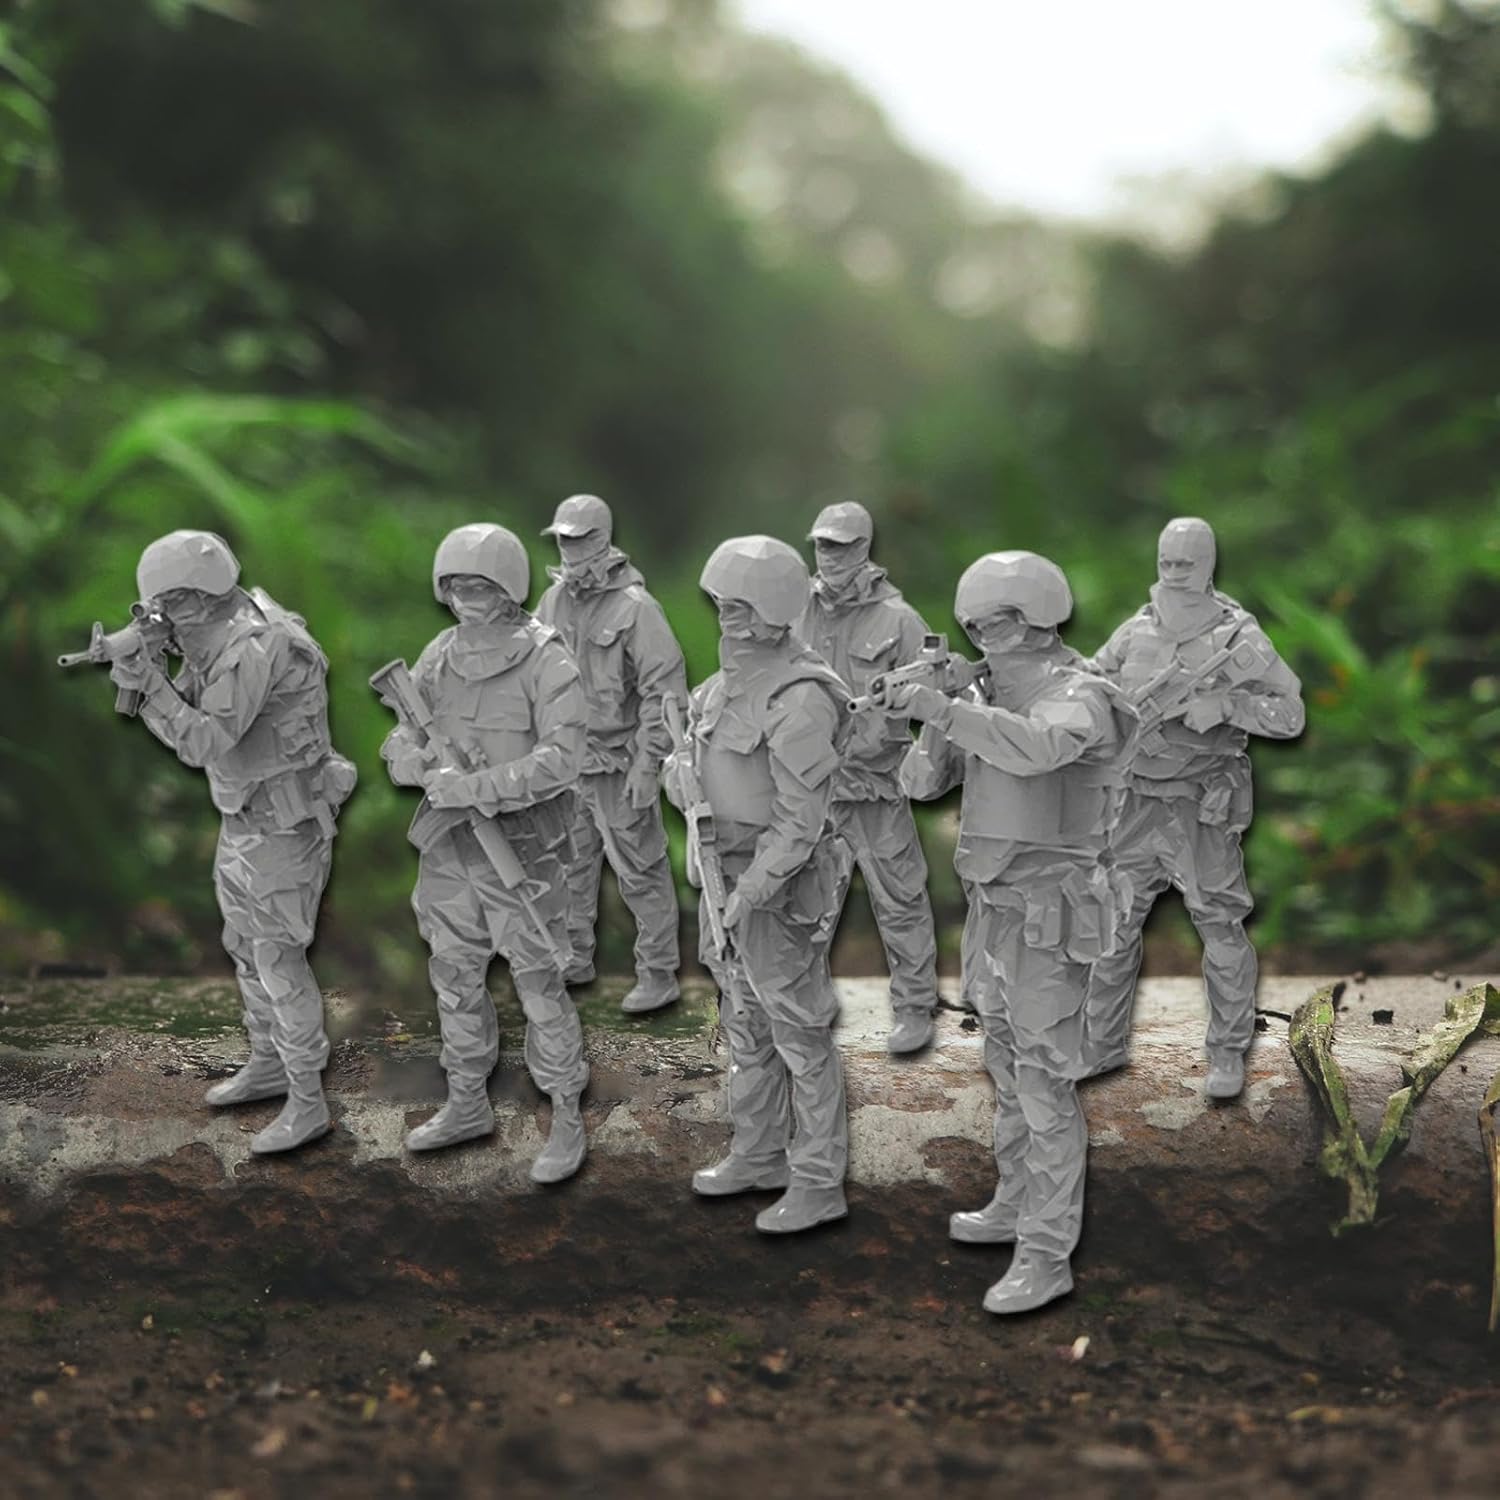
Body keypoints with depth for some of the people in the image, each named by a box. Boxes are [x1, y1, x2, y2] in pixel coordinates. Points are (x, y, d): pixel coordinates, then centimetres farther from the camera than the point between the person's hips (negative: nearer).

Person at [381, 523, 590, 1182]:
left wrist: (471, 786, -27)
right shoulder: (440, 656, 5)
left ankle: (568, 1121, 11)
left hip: (520, 849, -6)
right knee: (455, 978, 16)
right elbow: (399, 743, 7)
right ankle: (467, 1104, 32)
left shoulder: (545, 661, -14)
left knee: (539, 985, -1)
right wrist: (425, 766, -17)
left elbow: (561, 758, -23)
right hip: (448, 847, 6)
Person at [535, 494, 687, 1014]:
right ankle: (574, 959, 30)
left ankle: (658, 975, 8)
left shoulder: (634, 607, -15)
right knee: (569, 864, 16)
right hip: (567, 760, 7)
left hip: (618, 764, -7)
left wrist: (647, 765, -18)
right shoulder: (555, 600, 6)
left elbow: (665, 689, -16)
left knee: (640, 873, 0)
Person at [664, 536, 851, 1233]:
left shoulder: (798, 699, -24)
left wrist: (749, 894, -22)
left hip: (780, 885, -9)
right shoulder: (733, 676, 4)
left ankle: (818, 1184, 11)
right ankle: (759, 1154, 35)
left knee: (799, 1035, 1)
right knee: (746, 1021, 20)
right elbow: (687, 752, 17)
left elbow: (800, 819, -24)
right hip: (728, 868, 9)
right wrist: (684, 769, -6)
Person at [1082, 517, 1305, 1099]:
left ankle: (1228, 1053, 16)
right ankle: (1102, 1045, 21)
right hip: (1136, 804, 4)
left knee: (1221, 931, 2)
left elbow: (1290, 714, -13)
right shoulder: (1135, 632, 2)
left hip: (1202, 809, -4)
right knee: (1112, 924, 8)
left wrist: (1224, 703, -28)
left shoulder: (1238, 637, -10)